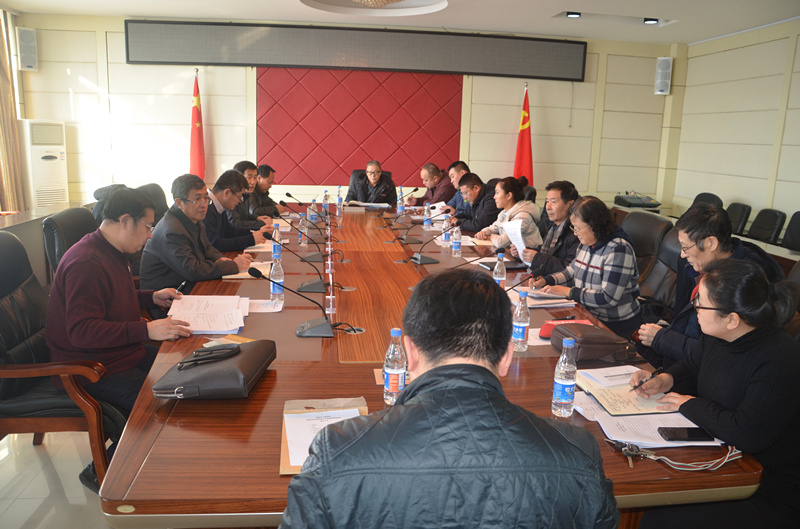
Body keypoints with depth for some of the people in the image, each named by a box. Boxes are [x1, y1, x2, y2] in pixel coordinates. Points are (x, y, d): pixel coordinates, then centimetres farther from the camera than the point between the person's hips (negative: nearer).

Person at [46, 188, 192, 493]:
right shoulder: (86, 263, -23)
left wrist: (152, 297, 14)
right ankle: (101, 473, -1)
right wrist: (146, 330, -35)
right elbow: (81, 331, -29)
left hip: (124, 354, 10)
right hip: (90, 371, -10)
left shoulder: (112, 253, 12)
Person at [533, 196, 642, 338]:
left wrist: (568, 292, -21)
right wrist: (545, 281, 4)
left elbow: (609, 298, -26)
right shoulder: (586, 244, 7)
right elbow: (571, 271, 22)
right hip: (588, 314, 8)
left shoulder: (619, 250, -20)